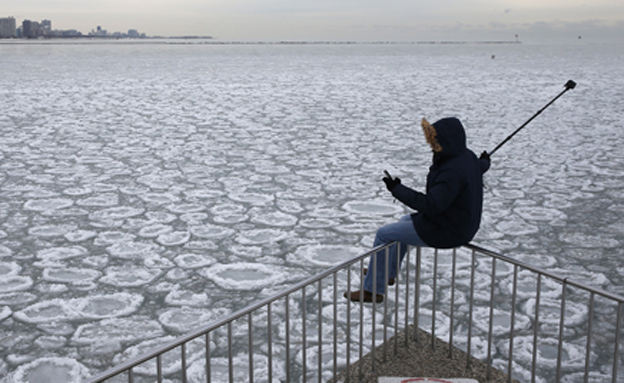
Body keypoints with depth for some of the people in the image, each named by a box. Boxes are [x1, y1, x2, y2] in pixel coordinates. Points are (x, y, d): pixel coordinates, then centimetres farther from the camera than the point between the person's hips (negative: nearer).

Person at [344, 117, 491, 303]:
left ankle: (373, 290, 8)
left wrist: (397, 189, -30)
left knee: (384, 234, -3)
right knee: (405, 221, 31)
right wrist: (485, 162, 52)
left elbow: (430, 205, -36)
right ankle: (388, 273, 45)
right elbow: (481, 166, 26)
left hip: (446, 231, -11)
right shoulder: (468, 156, 1)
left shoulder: (452, 172, -31)